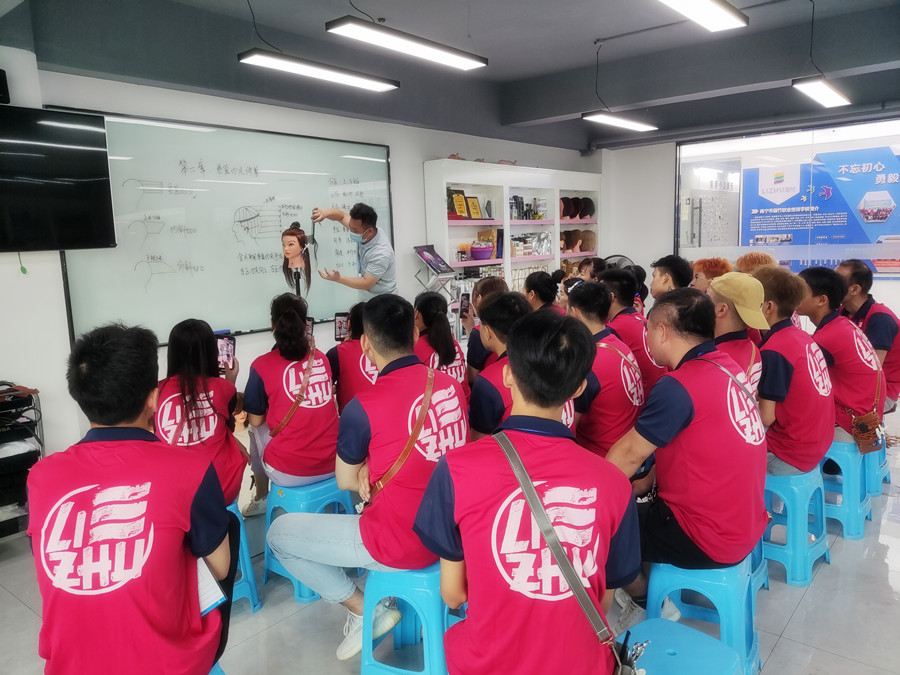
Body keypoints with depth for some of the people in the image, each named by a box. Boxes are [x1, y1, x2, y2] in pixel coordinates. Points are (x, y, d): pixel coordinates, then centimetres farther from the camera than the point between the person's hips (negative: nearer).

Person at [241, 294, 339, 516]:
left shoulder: (263, 365, -8)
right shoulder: (321, 358, 4)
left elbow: (255, 420, 1)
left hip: (289, 474, -3)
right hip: (332, 465, 4)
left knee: (257, 429, 25)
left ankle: (261, 499, 39)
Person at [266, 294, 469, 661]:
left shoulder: (363, 407, -21)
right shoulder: (452, 385, -4)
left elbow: (346, 482, -4)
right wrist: (374, 467, 0)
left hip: (400, 544, -6)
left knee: (279, 533, 11)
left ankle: (364, 609, 13)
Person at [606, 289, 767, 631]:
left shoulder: (677, 386, -25)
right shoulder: (729, 367, 1)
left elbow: (629, 454, -17)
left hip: (708, 541, -8)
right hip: (745, 525, 9)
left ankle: (648, 604, 18)